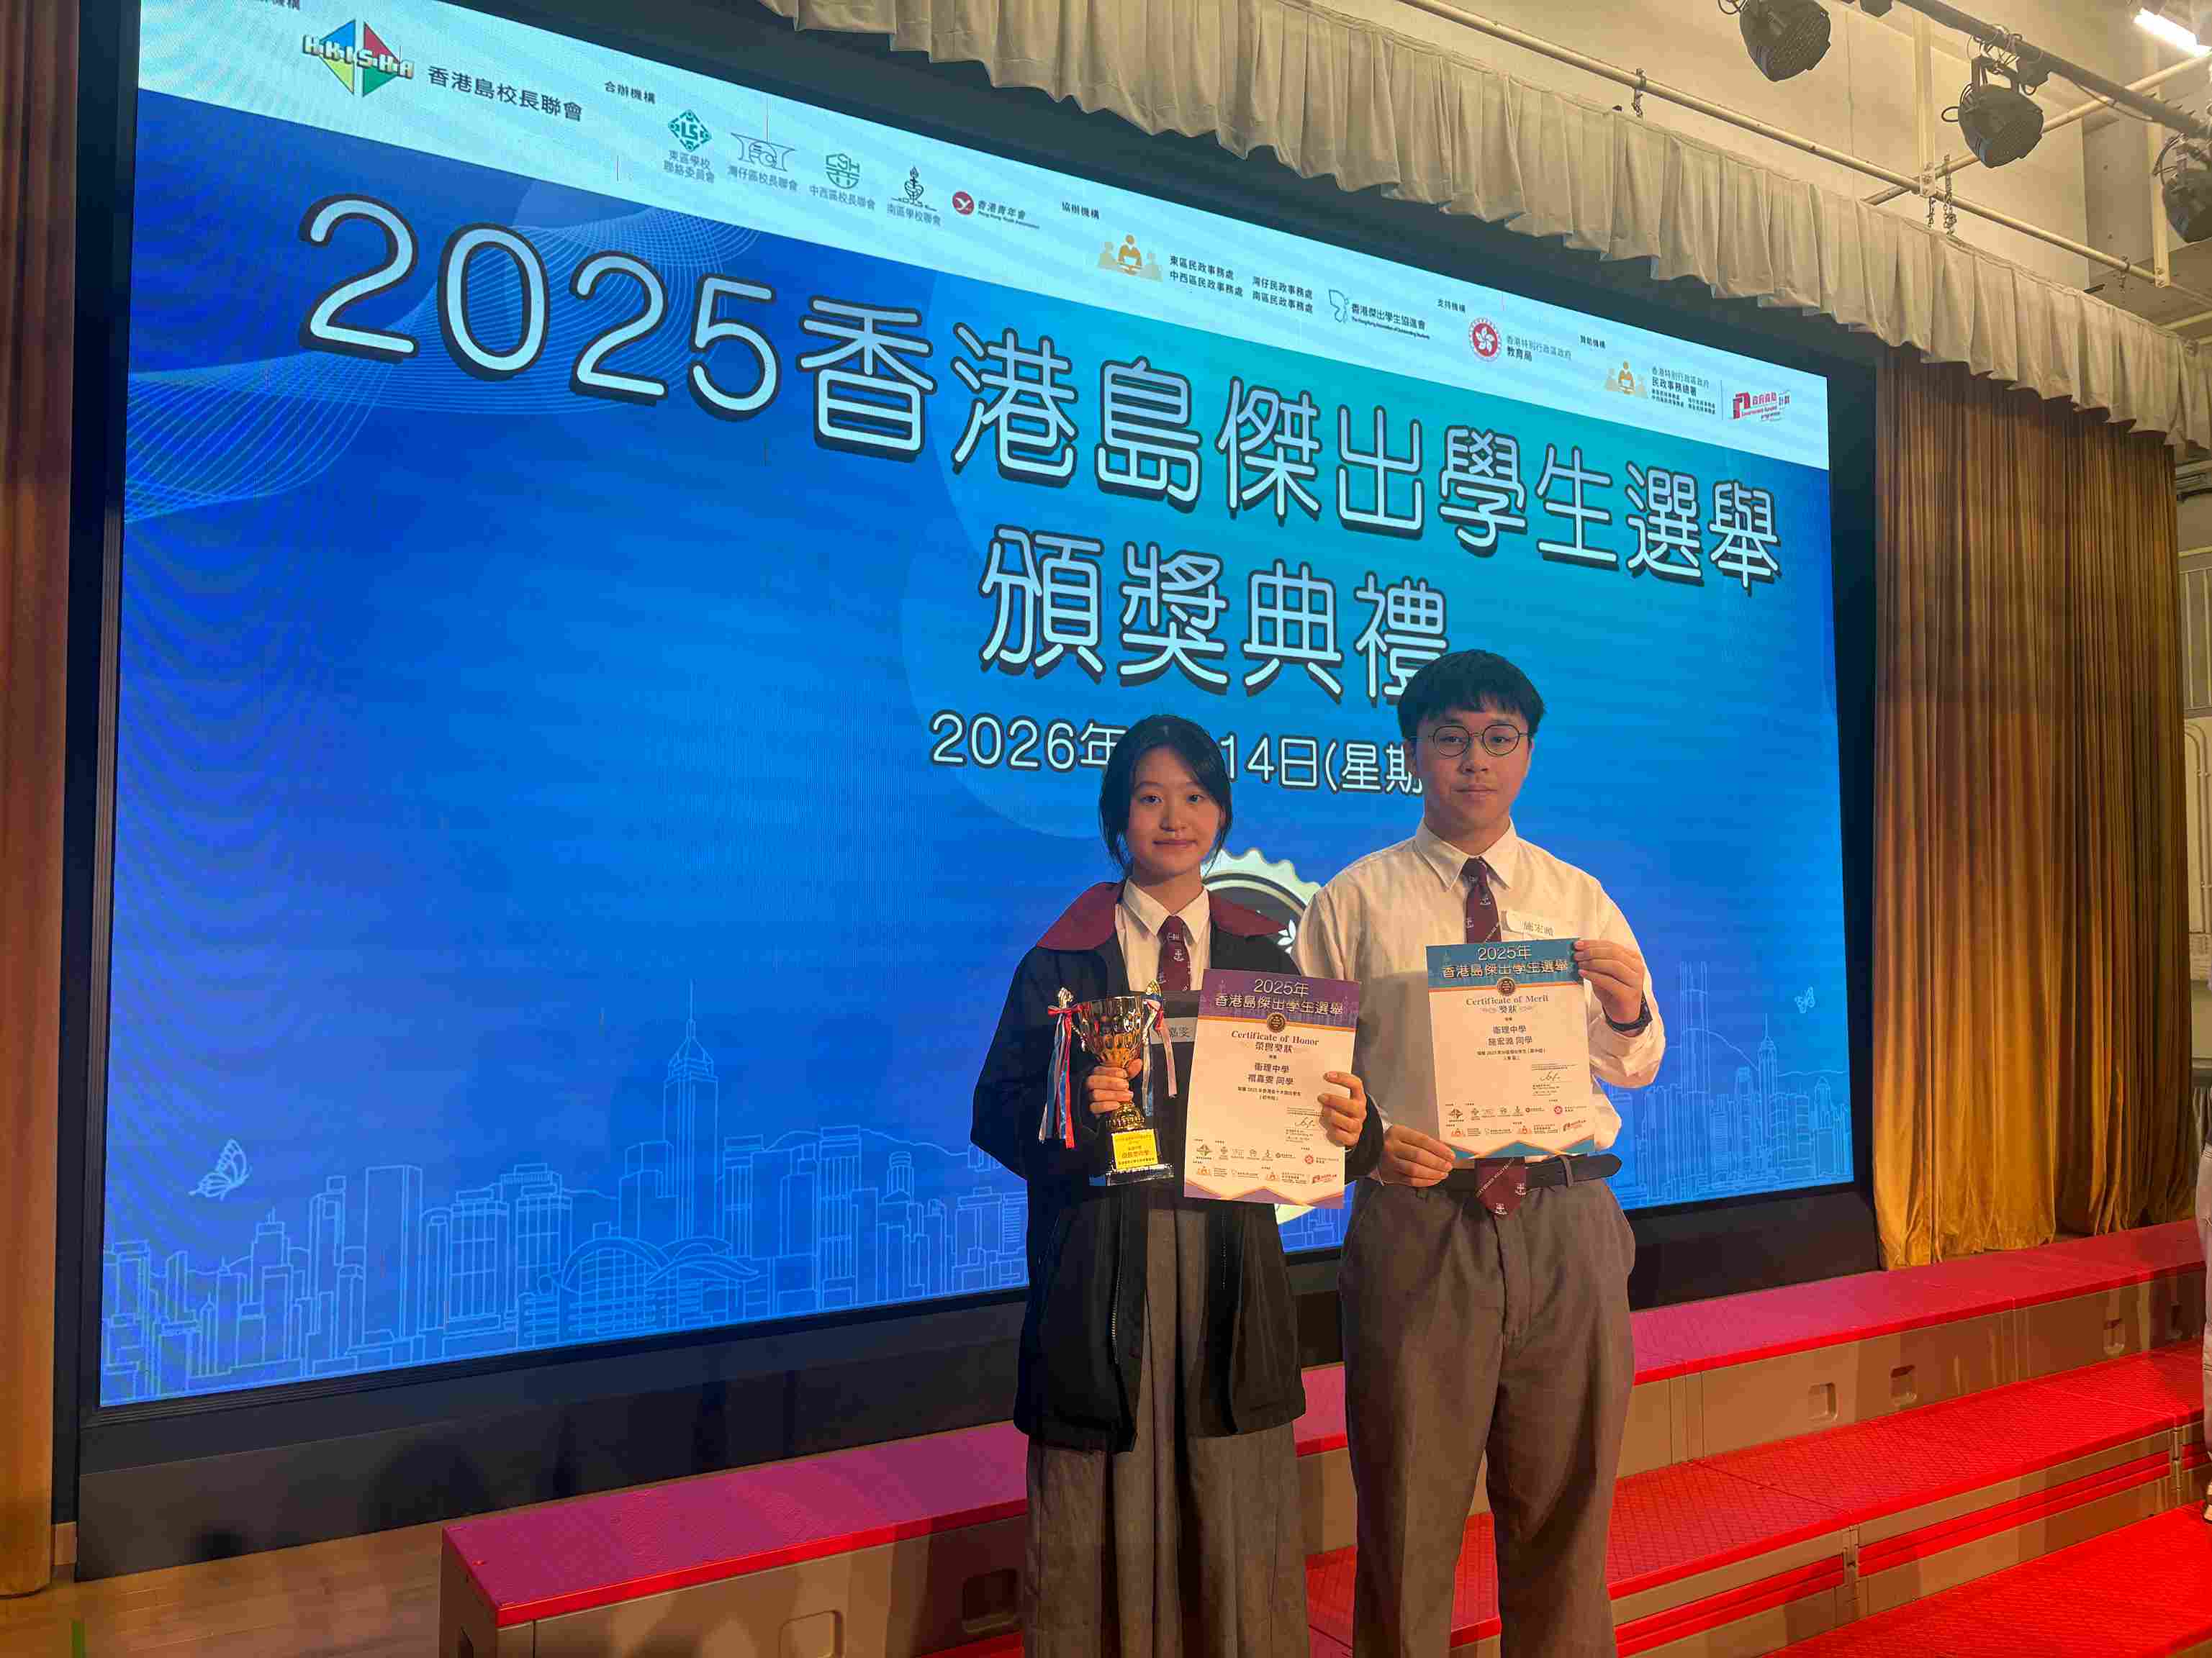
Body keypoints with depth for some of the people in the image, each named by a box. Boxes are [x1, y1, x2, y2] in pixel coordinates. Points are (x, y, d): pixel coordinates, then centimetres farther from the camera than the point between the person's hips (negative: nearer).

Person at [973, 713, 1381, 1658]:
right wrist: (1073, 1112, -20)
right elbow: (996, 1111, -1)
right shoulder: (1060, 962, 4)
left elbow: (1305, 1099, 4)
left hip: (1230, 1265, 2)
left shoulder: (1264, 959, 10)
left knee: (1237, 1512, 7)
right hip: (1100, 1267, -1)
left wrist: (1349, 1127, -17)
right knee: (1097, 1524, 6)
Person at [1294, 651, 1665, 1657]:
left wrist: (1628, 1013, -18)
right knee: (1408, 1514, 8)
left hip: (1569, 1226, 3)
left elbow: (1636, 1069, 4)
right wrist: (1368, 1140, -19)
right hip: (1417, 1222, -2)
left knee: (1565, 1509, 15)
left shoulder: (1580, 899, 11)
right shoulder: (1355, 902, 2)